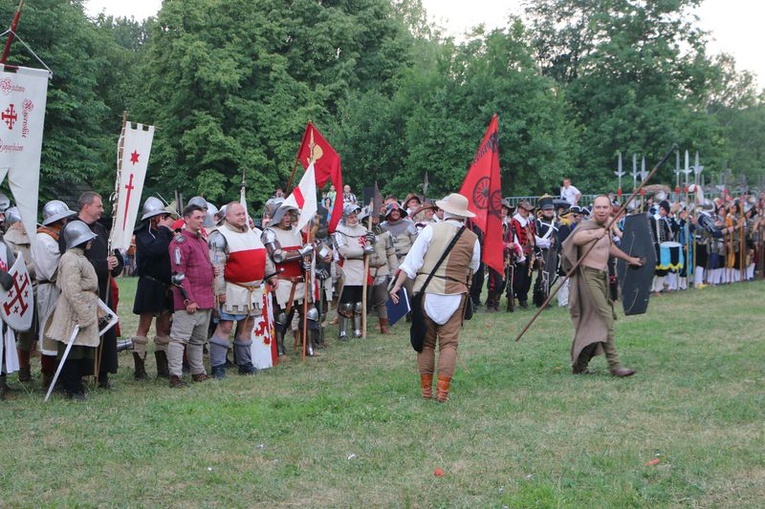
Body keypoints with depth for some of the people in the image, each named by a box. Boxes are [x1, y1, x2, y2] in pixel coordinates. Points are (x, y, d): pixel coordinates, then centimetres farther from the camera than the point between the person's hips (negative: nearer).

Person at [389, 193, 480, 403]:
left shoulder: (431, 230, -4)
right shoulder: (472, 239, 1)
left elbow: (412, 261, -6)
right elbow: (473, 270, 15)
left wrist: (397, 285, -2)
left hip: (426, 293, 0)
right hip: (454, 296, 0)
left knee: (426, 342, 9)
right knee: (449, 343, 3)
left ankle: (426, 390, 14)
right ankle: (443, 390, -6)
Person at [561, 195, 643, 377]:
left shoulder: (605, 228, 14)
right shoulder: (587, 226, -13)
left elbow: (610, 246, 34)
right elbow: (576, 238, -35)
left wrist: (629, 259, 43)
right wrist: (594, 234, -48)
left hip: (602, 275, 9)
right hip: (589, 275, -9)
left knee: (592, 322, 11)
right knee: (605, 317, -16)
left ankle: (580, 364, 20)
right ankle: (614, 365, -19)